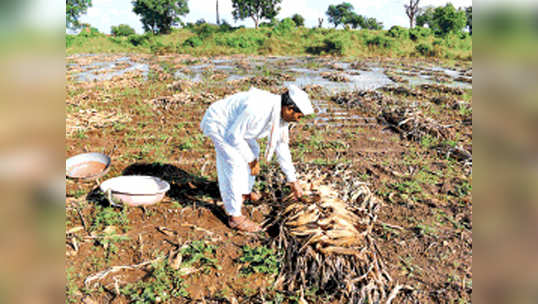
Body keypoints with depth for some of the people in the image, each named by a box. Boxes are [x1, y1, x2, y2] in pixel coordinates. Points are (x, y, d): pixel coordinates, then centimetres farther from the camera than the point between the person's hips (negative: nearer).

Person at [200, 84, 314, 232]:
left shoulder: (280, 111, -7)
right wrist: (251, 159, -15)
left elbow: (281, 147, 2)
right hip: (217, 123, -9)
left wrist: (292, 180, 6)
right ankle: (234, 216, -4)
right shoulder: (257, 109, -35)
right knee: (235, 163, -14)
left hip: (231, 122, 9)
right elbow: (234, 135, -25)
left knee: (252, 150, 18)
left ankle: (245, 192, 37)